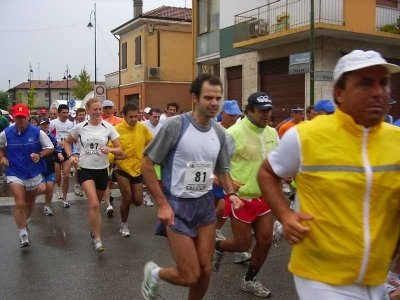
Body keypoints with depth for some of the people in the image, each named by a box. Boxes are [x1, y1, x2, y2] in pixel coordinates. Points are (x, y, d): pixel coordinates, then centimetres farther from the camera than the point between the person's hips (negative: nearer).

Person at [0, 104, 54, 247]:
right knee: (20, 203, -15)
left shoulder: (37, 132, -13)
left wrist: (39, 155, -22)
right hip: (14, 174, -1)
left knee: (29, 202, 21)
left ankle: (25, 224, 49)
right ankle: (23, 235, -5)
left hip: (33, 173, 2)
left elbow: (50, 148, -5)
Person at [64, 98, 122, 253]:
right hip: (85, 169, -2)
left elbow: (120, 150, -4)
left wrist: (110, 150, -25)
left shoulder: (108, 127, -5)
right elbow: (67, 143, 12)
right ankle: (97, 239, -8)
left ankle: (93, 228, 47)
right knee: (94, 204, -19)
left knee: (96, 204, 18)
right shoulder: (80, 127, -5)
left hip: (102, 170, 2)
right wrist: (70, 156, -5)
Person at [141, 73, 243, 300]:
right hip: (178, 205, -5)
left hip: (206, 204, 5)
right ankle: (154, 273, 27)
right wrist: (163, 204, -16)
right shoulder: (176, 125, -15)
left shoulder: (220, 133, 3)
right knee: (190, 276, -3)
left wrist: (231, 193, -4)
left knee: (205, 270, 8)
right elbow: (147, 165, -10)